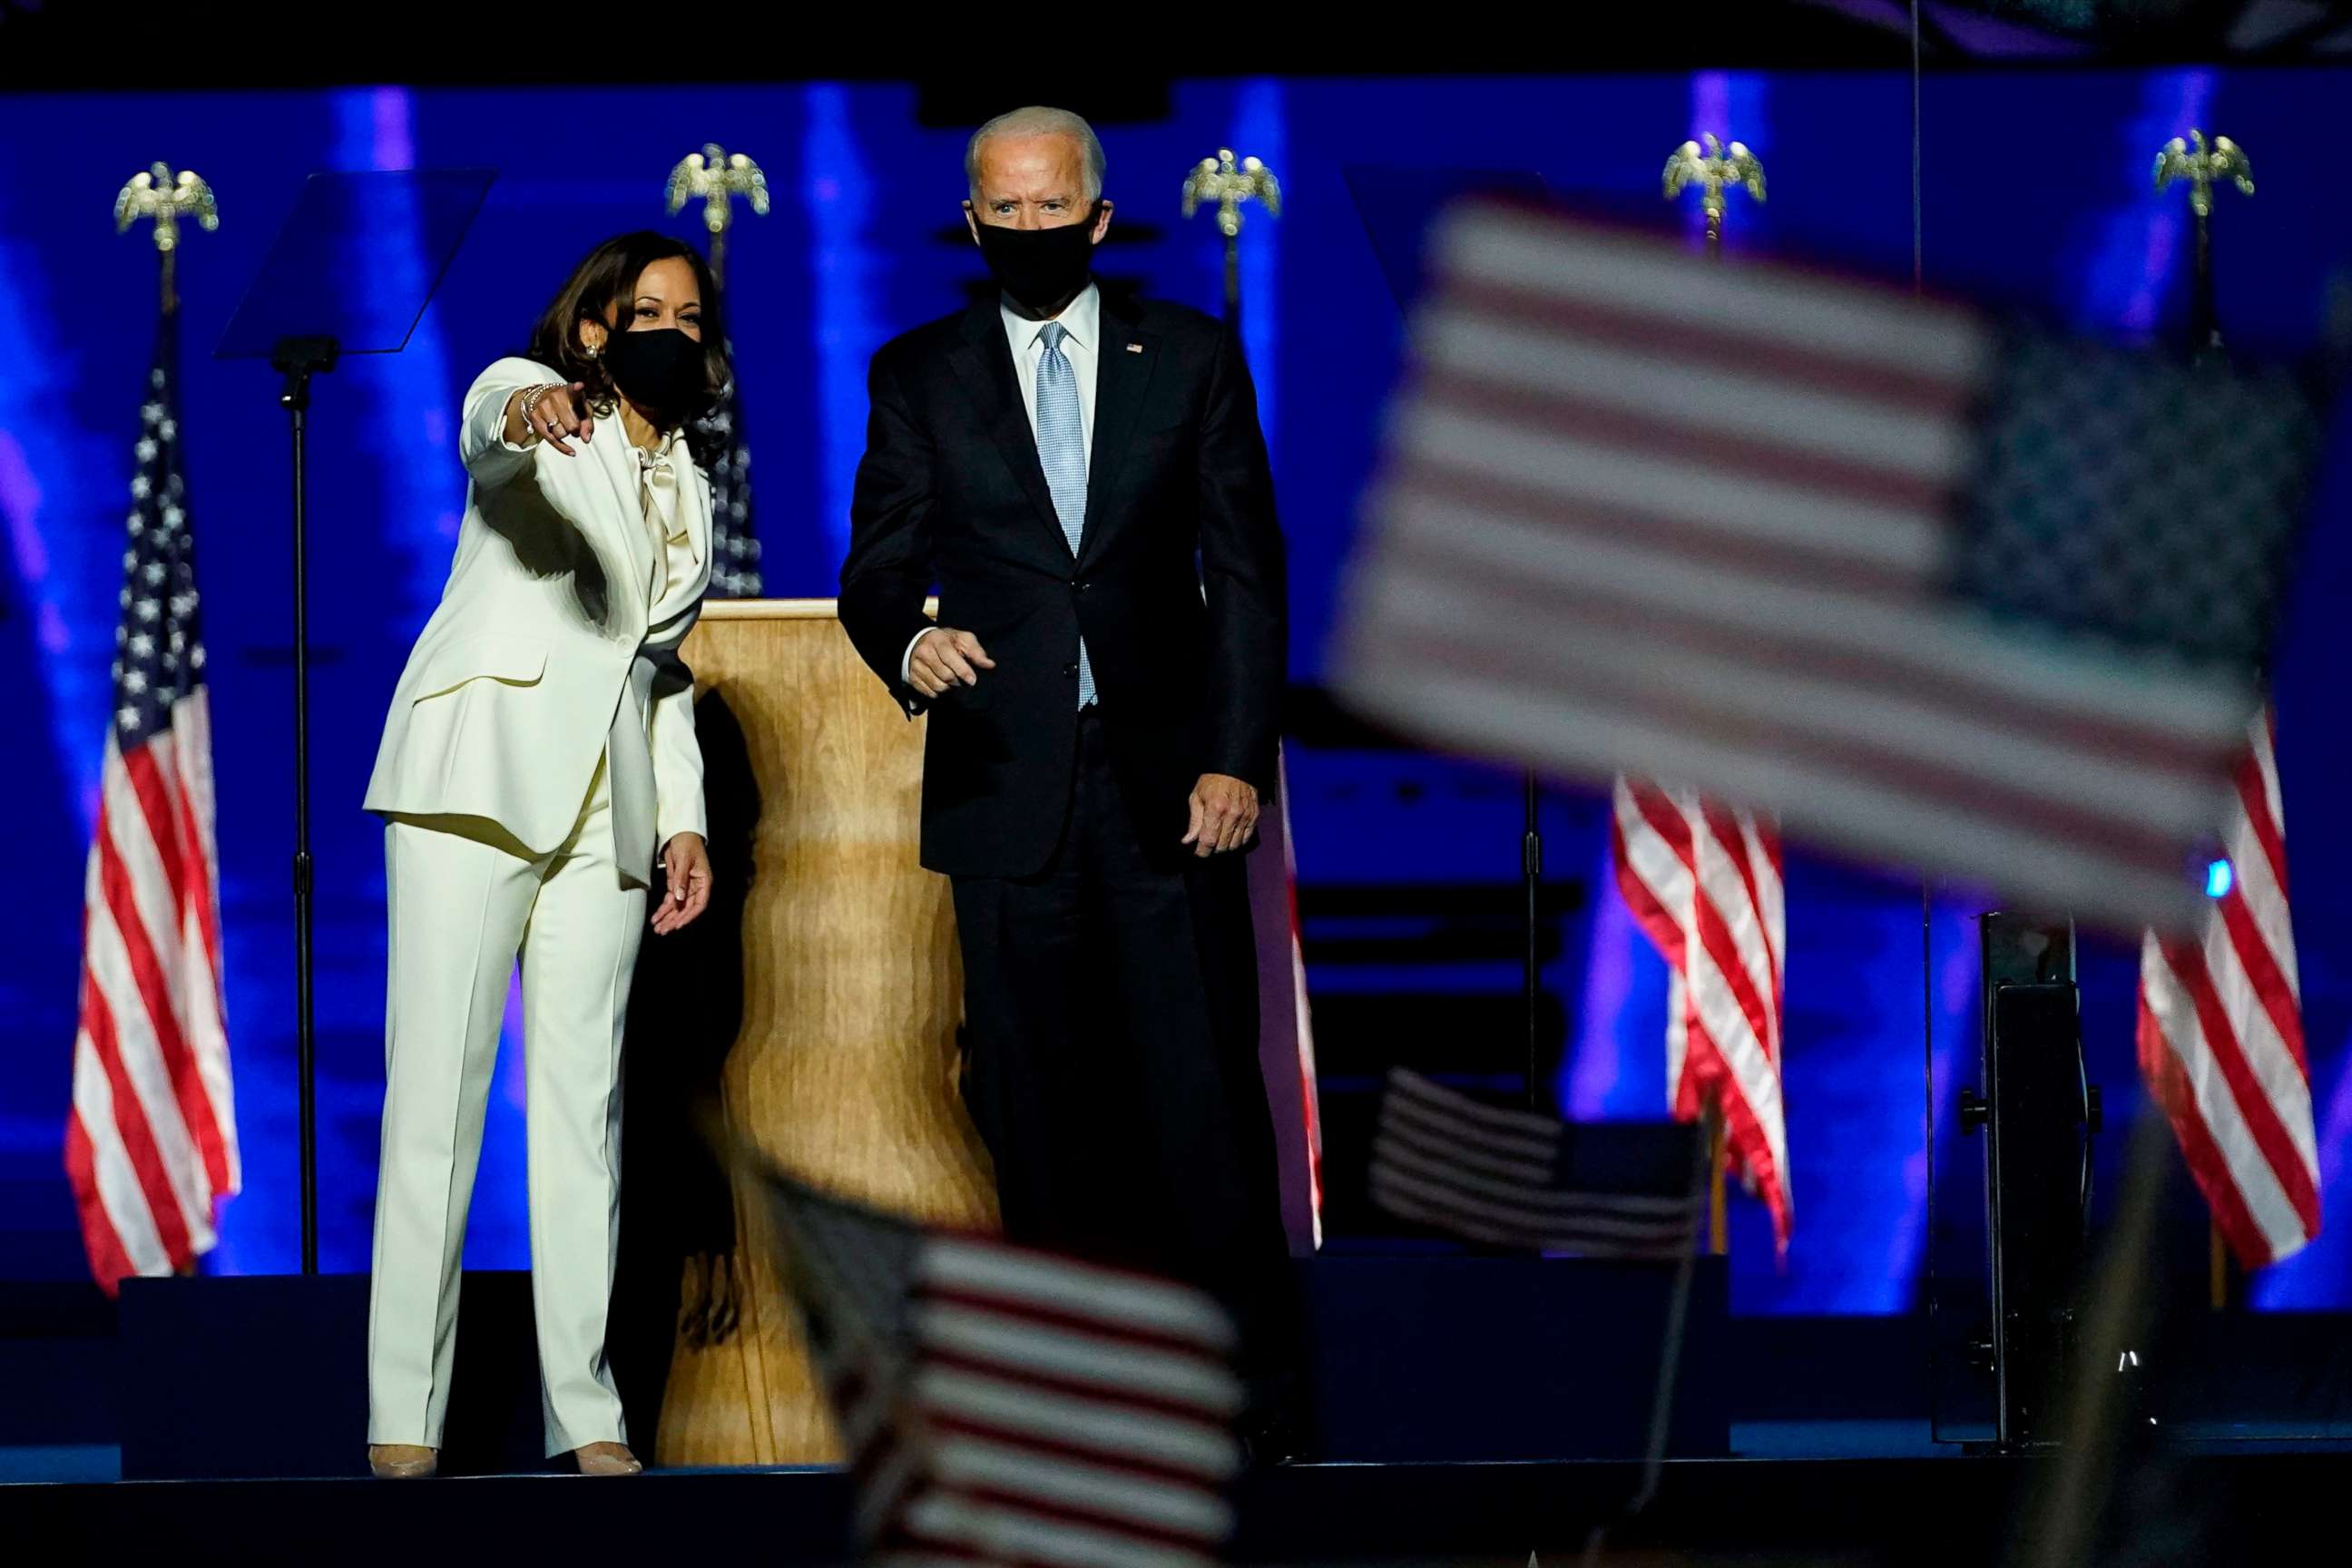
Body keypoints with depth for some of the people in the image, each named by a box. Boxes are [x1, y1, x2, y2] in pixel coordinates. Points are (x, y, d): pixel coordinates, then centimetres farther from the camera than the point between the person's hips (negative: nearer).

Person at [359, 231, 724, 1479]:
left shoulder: (687, 490, 22)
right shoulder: (524, 399, 4)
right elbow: (492, 425, -22)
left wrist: (684, 815, 15)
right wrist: (531, 413, -46)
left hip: (605, 805, 6)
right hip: (477, 772, -6)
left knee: (585, 1103, 2)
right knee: (435, 1094, -9)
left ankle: (585, 1412, 3)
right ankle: (403, 1414, -10)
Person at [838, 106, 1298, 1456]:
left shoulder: (1192, 357, 7)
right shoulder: (920, 378, 8)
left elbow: (1247, 568, 5)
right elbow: (876, 570, 6)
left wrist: (1238, 761, -4)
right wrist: (910, 645, -18)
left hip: (1170, 784, -1)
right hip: (1008, 786, 1)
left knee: (1205, 1094, -4)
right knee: (1040, 1109, 3)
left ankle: (1251, 1391, 3)